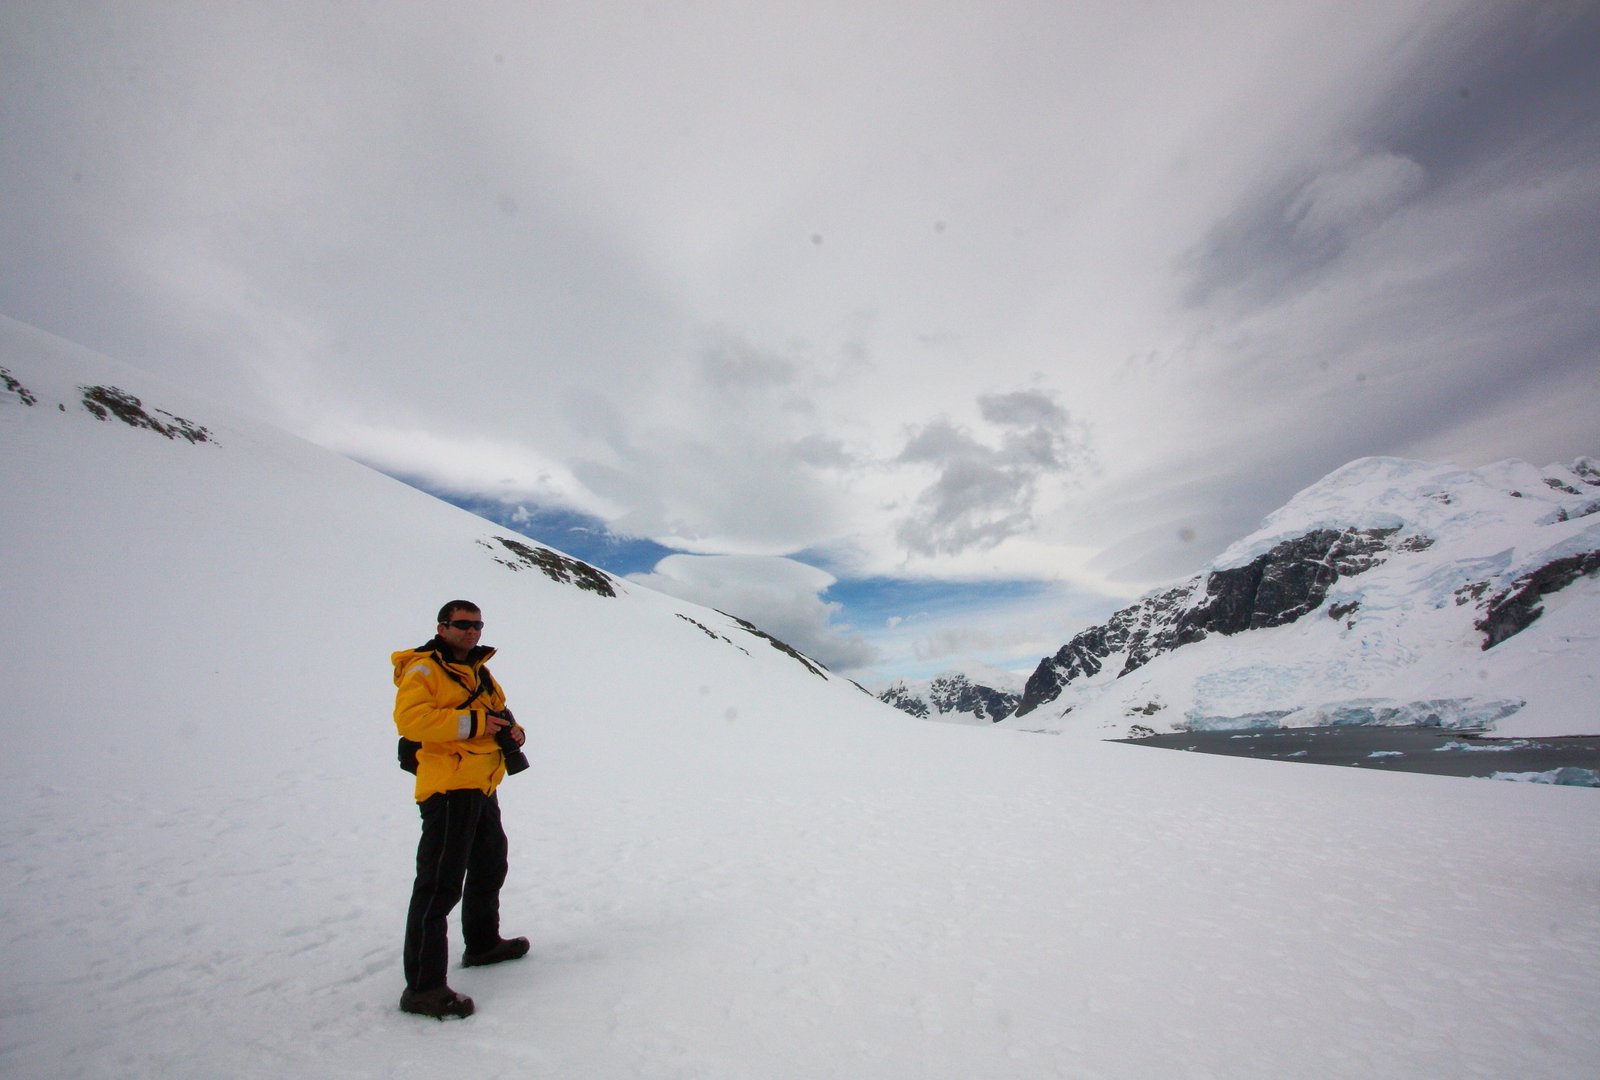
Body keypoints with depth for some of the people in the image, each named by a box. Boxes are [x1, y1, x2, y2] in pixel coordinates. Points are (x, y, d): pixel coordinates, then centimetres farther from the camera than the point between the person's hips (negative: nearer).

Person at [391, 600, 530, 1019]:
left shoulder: (477, 671, 17)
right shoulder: (423, 670, -9)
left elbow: (497, 709, 26)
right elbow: (410, 718, -23)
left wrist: (510, 726, 4)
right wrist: (472, 723, -24)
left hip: (482, 788, 10)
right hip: (448, 788, -9)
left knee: (489, 868, 22)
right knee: (440, 884, -9)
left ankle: (482, 944, 41)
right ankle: (423, 987, -1)